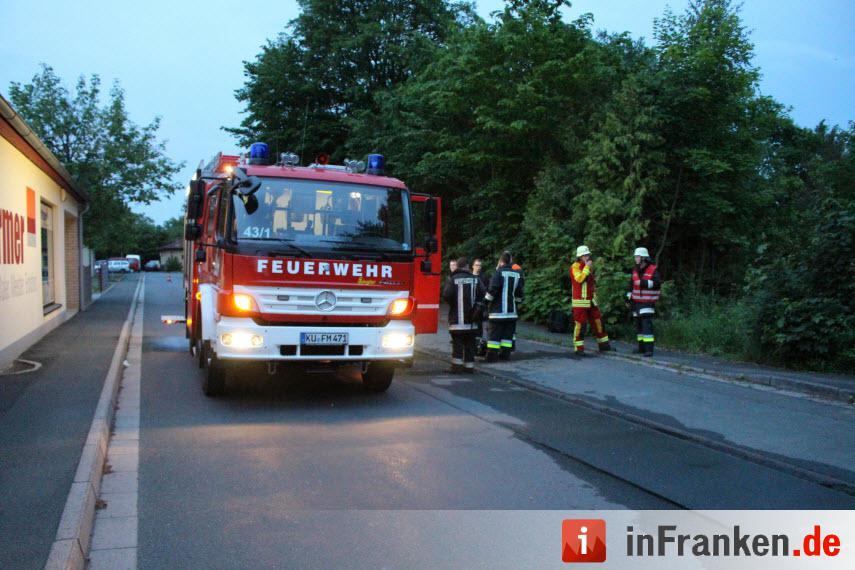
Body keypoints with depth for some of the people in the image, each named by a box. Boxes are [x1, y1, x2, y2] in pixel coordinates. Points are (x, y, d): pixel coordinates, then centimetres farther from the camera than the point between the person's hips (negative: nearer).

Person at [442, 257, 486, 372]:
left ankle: (457, 364, -4)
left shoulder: (453, 279, -7)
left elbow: (446, 295, -16)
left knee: (457, 342, 2)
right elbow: (483, 293, -8)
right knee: (470, 342, 10)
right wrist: (477, 305, 5)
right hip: (471, 318, 3)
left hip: (456, 318, -3)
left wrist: (452, 303, 4)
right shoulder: (475, 279, 2)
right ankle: (469, 365, 12)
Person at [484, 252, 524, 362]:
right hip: (511, 310, 5)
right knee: (508, 333, 11)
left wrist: (486, 300, -4)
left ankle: (492, 355, -4)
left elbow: (492, 290, -14)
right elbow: (519, 293, 14)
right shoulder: (517, 274, 9)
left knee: (495, 333, -3)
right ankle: (505, 354, 12)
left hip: (498, 309, -5)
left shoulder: (499, 272, -8)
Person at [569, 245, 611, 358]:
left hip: (591, 301, 8)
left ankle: (603, 344, 22)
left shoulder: (589, 266, 18)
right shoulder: (575, 267, -8)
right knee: (580, 324, -7)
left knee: (598, 321, 11)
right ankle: (578, 349, -2)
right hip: (580, 302, -8)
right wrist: (587, 267, -20)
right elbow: (579, 278, -26)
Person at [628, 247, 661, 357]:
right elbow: (631, 284, 20)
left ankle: (649, 349, -15)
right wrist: (629, 297, 17)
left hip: (648, 302, -7)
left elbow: (657, 283, -20)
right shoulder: (635, 270, 12)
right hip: (637, 301, 7)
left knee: (647, 324, -15)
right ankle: (642, 347, 19)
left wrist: (646, 283, -29)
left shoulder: (653, 269, -9)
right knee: (638, 324, 10)